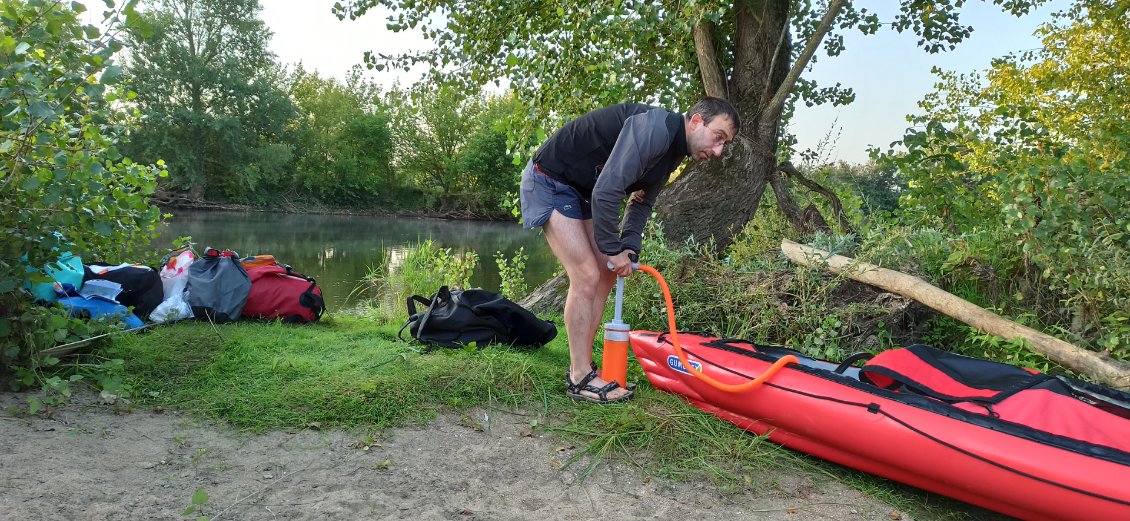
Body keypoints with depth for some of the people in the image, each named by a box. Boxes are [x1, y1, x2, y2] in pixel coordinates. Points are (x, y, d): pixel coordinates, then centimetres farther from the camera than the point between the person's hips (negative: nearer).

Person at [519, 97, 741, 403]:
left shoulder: (673, 151, 5)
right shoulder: (655, 128, -27)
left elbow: (641, 202, 12)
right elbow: (606, 191, -31)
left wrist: (629, 248, -3)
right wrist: (613, 249, -19)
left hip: (581, 191, 10)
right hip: (550, 182, -10)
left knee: (605, 274, 7)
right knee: (586, 275, -13)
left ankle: (582, 365, 16)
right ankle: (580, 379, -3)